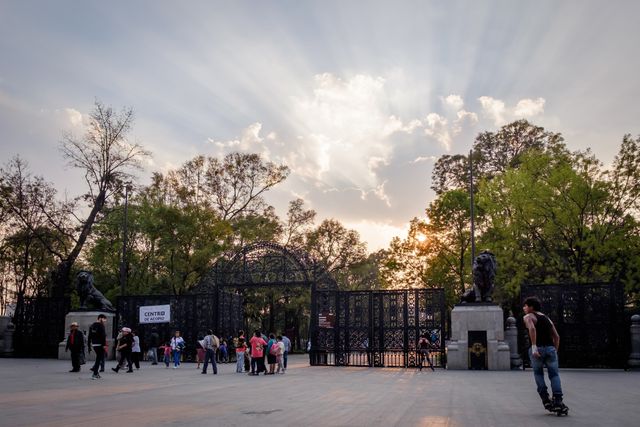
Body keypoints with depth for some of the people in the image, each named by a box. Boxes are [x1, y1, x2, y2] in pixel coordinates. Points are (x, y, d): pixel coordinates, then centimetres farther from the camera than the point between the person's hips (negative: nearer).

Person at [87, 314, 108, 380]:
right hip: (100, 345, -8)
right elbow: (103, 336, -17)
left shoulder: (92, 325, 16)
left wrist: (89, 346, 20)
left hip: (94, 345, 8)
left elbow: (89, 336, 17)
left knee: (98, 358, 20)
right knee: (99, 359, -4)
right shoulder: (101, 325, -9)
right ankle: (94, 374, -7)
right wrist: (104, 345, -18)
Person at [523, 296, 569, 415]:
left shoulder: (528, 317, 3)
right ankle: (558, 402, -7)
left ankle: (545, 399, 9)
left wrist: (534, 347, -22)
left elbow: (532, 328, -18)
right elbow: (556, 336, 18)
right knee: (554, 375, 6)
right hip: (550, 348, 4)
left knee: (538, 373, 16)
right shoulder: (546, 318, 22)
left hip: (537, 349, -4)